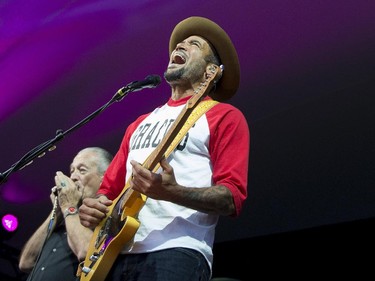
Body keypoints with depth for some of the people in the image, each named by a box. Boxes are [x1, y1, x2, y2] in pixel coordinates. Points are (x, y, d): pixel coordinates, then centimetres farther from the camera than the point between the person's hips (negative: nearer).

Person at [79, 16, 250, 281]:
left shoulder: (224, 116, 4)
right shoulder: (141, 123, 25)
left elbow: (233, 197, -6)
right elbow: (111, 187, 26)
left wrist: (173, 192, -22)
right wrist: (95, 206, 3)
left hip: (176, 254, -6)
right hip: (117, 255, 6)